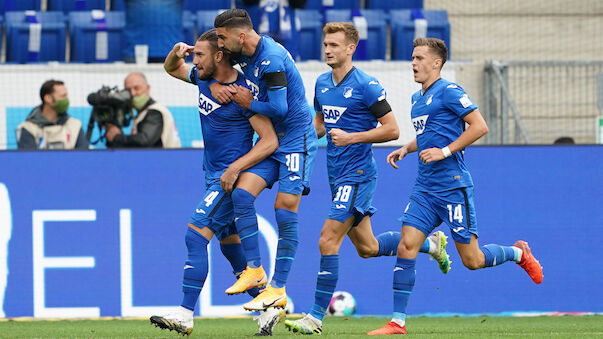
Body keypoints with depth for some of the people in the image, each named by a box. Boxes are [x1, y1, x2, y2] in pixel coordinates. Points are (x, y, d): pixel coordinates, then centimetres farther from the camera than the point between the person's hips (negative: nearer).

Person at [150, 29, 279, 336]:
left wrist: (235, 169, -25)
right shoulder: (203, 78, 6)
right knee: (230, 245, 13)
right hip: (213, 175, 9)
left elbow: (270, 140, -18)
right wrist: (176, 52, 2)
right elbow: (171, 69, 26)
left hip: (230, 178, -9)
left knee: (196, 236, -16)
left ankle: (185, 316, -19)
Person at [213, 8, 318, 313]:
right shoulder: (243, 54, 4)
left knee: (285, 211, -8)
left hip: (296, 139, -8)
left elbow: (279, 108, -26)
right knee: (241, 194, -9)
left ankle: (278, 288, -4)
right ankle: (255, 270, -2)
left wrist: (248, 103, -9)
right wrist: (214, 85, 1)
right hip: (269, 140, 8)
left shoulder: (271, 59, -22)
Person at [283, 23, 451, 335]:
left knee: (328, 241, -14)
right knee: (367, 248, 15)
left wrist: (351, 137, -20)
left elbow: (392, 130, -12)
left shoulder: (366, 86, -13)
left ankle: (316, 317, -9)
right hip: (337, 176, 9)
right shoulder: (322, 84, 10)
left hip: (357, 174, -8)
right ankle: (430, 243, 35)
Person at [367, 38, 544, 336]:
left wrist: (445, 151, -19)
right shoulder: (418, 99, 16)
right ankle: (398, 322, -8)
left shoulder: (449, 92, -10)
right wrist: (406, 149, 12)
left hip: (453, 187, -7)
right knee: (406, 246, -8)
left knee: (472, 260, -2)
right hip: (424, 188, 7)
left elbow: (479, 126, -15)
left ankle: (518, 253, 28)